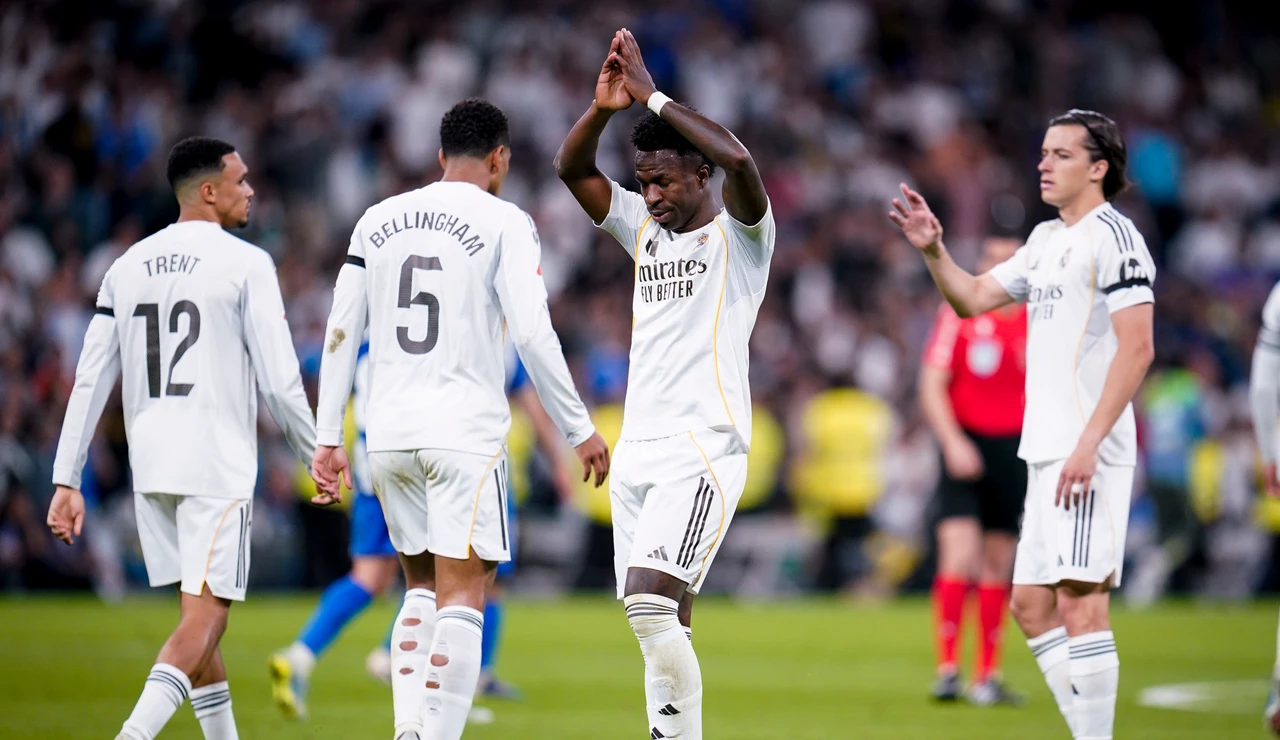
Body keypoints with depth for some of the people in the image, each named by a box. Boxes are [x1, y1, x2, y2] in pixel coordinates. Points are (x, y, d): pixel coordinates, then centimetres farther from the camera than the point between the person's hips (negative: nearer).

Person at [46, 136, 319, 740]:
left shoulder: (126, 267, 10)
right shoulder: (245, 264, -6)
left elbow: (89, 381, 7)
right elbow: (279, 380, -9)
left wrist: (66, 481, 9)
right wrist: (317, 454, 4)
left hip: (149, 465, 6)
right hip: (218, 465, -6)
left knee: (201, 612, 17)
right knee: (204, 617, -8)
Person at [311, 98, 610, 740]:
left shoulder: (378, 221, 11)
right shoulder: (504, 223, -3)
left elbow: (340, 332, 9)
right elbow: (532, 334, -10)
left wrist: (328, 438, 13)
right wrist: (580, 429, -2)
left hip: (389, 435, 5)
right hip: (465, 434, -5)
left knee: (422, 586, 19)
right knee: (462, 597, -4)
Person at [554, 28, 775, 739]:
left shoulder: (740, 235, -2)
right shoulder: (643, 229, 17)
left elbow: (737, 160, -21)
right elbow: (571, 167, 10)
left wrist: (653, 97, -16)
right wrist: (603, 106, -8)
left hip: (703, 446, -7)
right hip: (638, 447, 7)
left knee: (650, 602, -20)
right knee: (662, 625, 3)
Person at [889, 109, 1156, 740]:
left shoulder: (1113, 236, -9)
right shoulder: (1046, 240, 19)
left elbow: (1136, 348, -17)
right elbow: (972, 299, 25)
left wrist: (1089, 444, -22)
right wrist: (933, 250, 6)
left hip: (1088, 453, -10)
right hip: (1045, 451, 10)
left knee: (1080, 600, -13)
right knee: (1030, 603, 10)